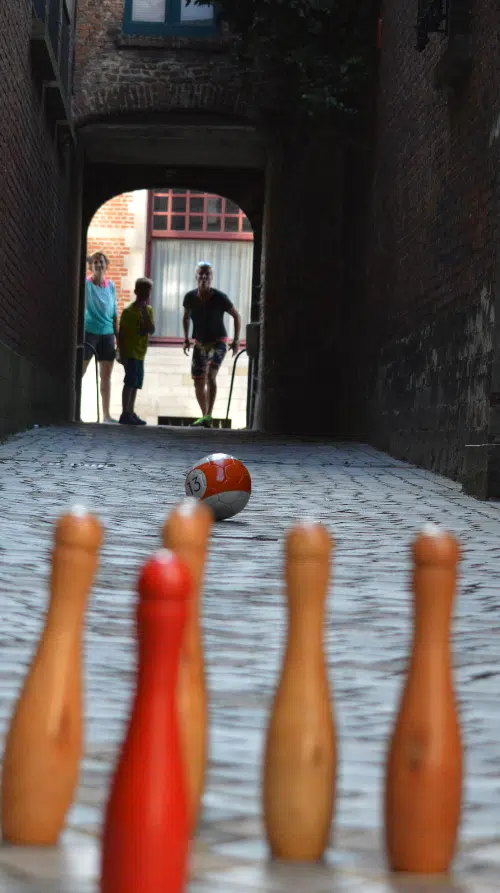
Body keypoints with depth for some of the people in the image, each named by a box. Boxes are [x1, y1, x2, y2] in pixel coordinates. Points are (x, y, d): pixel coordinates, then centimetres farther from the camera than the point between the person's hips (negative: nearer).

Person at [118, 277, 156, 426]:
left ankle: (130, 413, 16)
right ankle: (125, 414, -9)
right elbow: (121, 334, -10)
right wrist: (122, 354, -15)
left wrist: (145, 311, -13)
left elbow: (151, 330, -4)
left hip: (140, 353, 7)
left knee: (135, 384, 10)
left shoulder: (148, 310, 9)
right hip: (130, 353, -7)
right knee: (130, 383, -11)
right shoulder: (129, 311, -9)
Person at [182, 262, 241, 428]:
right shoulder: (190, 297, -10)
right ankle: (204, 416, 24)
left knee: (210, 376, -25)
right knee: (198, 383, 7)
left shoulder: (220, 298, -19)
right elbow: (186, 317, 11)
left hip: (218, 342, -4)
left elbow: (236, 316, -4)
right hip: (200, 344, 4)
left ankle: (208, 416, -29)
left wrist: (236, 340, -6)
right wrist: (186, 338, 6)